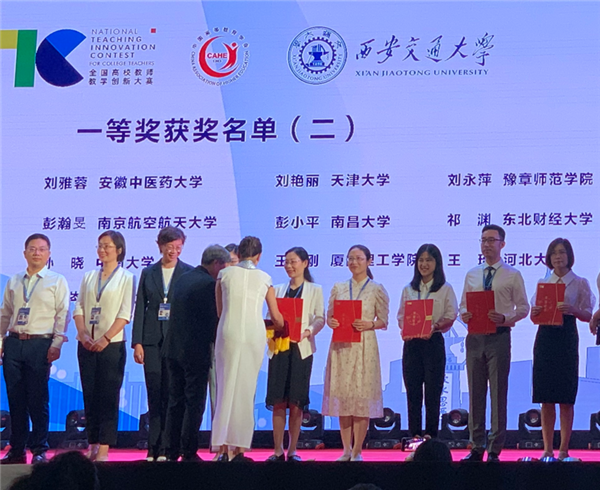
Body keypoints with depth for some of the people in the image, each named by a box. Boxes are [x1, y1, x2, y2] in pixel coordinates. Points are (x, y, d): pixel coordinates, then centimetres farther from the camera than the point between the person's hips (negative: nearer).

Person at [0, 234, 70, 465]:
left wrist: (56, 344, -10)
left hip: (40, 344, -4)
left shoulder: (57, 281, 5)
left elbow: (62, 315, -1)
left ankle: (39, 450, 3)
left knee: (38, 400, -4)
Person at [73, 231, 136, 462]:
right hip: (87, 345, 4)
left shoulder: (126, 278, 1)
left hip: (112, 345, -4)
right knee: (89, 395, 5)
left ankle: (103, 449, -5)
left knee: (108, 397, -4)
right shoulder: (89, 277, 14)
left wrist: (105, 339, -15)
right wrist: (83, 334, -7)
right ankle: (92, 445, 10)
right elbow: (79, 307, 9)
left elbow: (125, 313, -6)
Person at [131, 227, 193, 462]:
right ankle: (154, 449, 9)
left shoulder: (189, 273, 3)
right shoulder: (148, 273, 11)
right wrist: (137, 342, 1)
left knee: (172, 395, -3)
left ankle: (167, 449, 1)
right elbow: (140, 309, 9)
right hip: (152, 340, 3)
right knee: (154, 396, 4)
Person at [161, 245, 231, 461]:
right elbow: (213, 321, -14)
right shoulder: (209, 284, -13)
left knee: (175, 401, 12)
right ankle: (188, 453, 0)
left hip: (173, 348, 8)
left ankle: (171, 452, 13)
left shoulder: (183, 279, 13)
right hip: (196, 351, -8)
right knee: (194, 402, -1)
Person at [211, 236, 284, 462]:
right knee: (246, 390, 6)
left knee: (226, 387, 5)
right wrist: (282, 329, 32)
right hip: (254, 335, 0)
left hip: (229, 333, 0)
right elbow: (276, 317, 11)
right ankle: (240, 448, 5)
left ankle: (225, 448, 1)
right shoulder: (264, 278, 7)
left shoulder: (225, 274, 6)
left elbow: (220, 311, 13)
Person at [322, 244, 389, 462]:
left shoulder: (376, 289, 3)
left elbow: (384, 321, 2)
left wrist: (368, 324, -16)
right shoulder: (338, 288, 13)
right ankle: (346, 450, 12)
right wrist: (331, 322, -8)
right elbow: (329, 315, 14)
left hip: (364, 346, -3)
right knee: (342, 395, 3)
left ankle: (357, 450, 2)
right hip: (341, 346, 3)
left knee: (362, 397, -5)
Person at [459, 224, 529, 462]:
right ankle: (476, 447, 13)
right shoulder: (471, 275, 14)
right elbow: (463, 304, 18)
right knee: (475, 393, 6)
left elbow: (523, 307, 1)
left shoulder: (513, 275, 3)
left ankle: (495, 449, 3)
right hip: (475, 336, 4)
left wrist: (506, 318, -16)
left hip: (499, 336, -4)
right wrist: (464, 315, -5)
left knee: (498, 393, -3)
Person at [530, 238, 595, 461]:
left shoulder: (580, 283, 4)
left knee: (566, 398, -2)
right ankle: (547, 448, 8)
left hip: (567, 338, -3)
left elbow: (588, 315, 0)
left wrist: (573, 310, -19)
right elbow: (534, 316, 14)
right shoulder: (542, 283, 13)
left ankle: (564, 449, 4)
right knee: (545, 398, 2)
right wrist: (534, 313, -9)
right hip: (545, 337, 3)